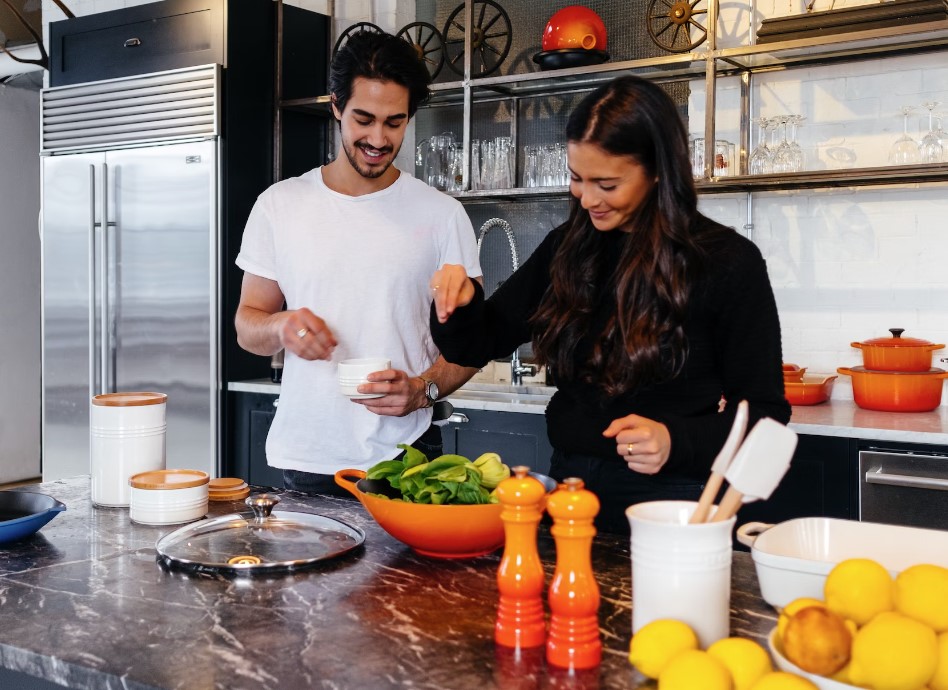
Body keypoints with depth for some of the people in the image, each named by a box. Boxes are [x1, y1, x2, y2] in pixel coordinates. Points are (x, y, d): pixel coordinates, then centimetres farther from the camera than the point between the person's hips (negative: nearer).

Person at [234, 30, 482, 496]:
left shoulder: (442, 214, 0)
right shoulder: (279, 205, 3)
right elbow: (247, 325, 8)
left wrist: (422, 389, -18)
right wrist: (282, 328, -15)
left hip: (403, 459, -1)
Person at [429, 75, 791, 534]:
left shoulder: (727, 262, -11)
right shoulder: (566, 250, 3)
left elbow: (763, 414, -8)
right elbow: (478, 345, 8)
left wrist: (677, 442, -26)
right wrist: (459, 302, -14)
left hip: (671, 500, -4)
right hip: (571, 490, 5)